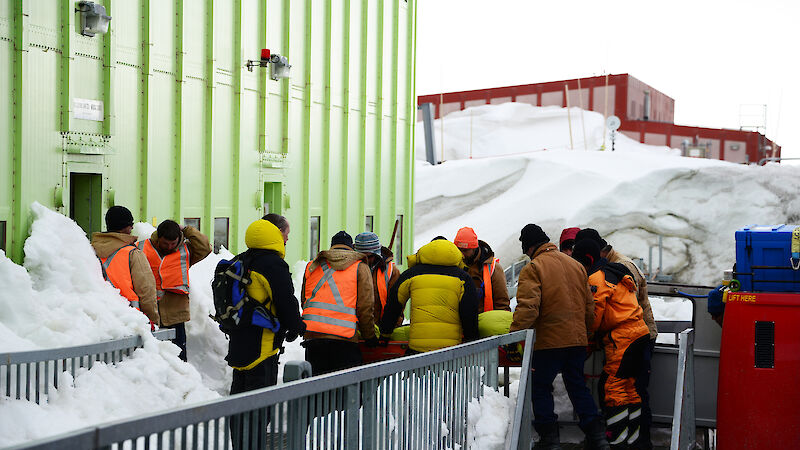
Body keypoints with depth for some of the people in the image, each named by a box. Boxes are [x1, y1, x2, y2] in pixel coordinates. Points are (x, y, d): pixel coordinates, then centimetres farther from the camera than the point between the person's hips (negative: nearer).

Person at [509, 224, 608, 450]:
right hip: (578, 338, 6)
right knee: (577, 385, 15)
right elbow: (589, 306, 17)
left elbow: (527, 308, -20)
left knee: (541, 387, 6)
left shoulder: (533, 268, -8)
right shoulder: (576, 265, 13)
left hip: (549, 340, -6)